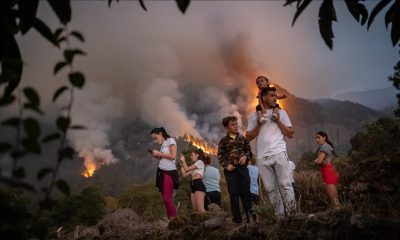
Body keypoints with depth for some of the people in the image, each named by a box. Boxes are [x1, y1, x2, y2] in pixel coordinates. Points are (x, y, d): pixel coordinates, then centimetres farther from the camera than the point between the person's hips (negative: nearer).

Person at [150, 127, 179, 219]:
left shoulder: (171, 141, -3)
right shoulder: (163, 144, 18)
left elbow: (173, 156, -14)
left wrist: (159, 154, -9)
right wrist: (156, 156, 0)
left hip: (169, 172, -7)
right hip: (161, 172, 8)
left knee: (167, 198, -14)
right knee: (165, 198, 1)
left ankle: (174, 218, -11)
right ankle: (170, 219, 2)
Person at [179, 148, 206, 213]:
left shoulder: (200, 162, 4)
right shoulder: (194, 167, 29)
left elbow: (186, 169, -2)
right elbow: (184, 174, 23)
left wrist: (183, 160, 13)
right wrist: (181, 163, 23)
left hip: (199, 185, -9)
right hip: (193, 186, 9)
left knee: (200, 209, -21)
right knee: (195, 209, -2)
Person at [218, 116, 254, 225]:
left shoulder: (242, 138, 12)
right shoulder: (224, 140, 5)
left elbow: (249, 151, 13)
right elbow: (220, 155, 2)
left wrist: (245, 156, -9)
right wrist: (226, 166, -11)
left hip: (243, 168, 2)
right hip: (230, 170, -2)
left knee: (246, 192, 2)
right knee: (234, 194, 0)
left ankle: (250, 216, 12)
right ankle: (237, 219, 5)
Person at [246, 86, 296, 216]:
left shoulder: (281, 112, 11)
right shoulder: (255, 115, 13)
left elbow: (291, 134, 8)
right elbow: (248, 137, 10)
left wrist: (278, 121, -2)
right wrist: (259, 124, -2)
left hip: (279, 153, -2)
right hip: (262, 157, 2)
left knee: (285, 184, -8)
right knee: (271, 189, 2)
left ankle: (292, 213, -6)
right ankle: (280, 215, 8)